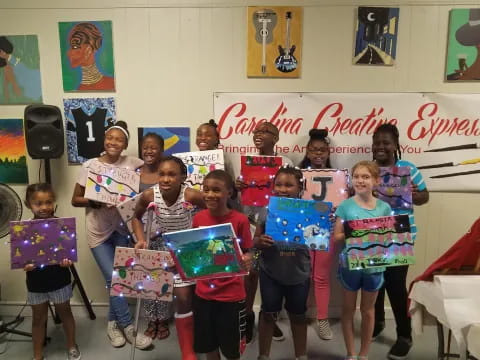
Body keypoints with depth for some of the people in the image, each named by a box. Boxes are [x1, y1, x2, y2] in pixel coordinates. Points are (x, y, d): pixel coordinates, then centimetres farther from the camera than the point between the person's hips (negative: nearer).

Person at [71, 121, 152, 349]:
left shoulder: (131, 164, -4)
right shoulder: (90, 165, -7)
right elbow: (75, 200, -2)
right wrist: (95, 202, -22)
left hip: (122, 228, 2)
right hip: (98, 230, -2)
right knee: (113, 279, -3)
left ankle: (113, 324, 28)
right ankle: (129, 328, 12)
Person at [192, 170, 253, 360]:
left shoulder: (240, 220, -15)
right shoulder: (198, 218, -3)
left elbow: (247, 252, -7)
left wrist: (247, 261, -28)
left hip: (231, 294, -3)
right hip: (204, 292, 4)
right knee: (207, 344, 20)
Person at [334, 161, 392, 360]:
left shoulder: (384, 207, -3)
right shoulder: (345, 206, -8)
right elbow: (337, 236, -6)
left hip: (374, 265, 2)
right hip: (350, 264, -1)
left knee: (368, 310, 16)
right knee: (348, 309, 13)